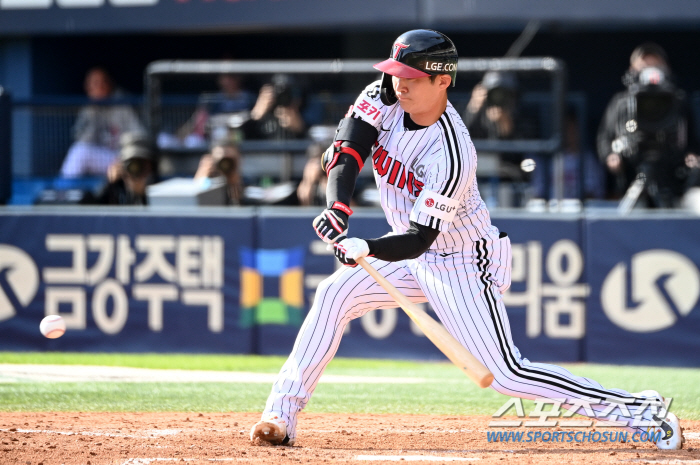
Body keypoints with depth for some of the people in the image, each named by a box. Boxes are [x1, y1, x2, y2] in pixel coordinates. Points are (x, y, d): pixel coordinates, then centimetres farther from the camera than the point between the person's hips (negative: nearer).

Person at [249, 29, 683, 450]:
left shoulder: (452, 156, -31)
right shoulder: (384, 98, -11)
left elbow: (418, 239, -32)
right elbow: (346, 152, -16)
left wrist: (367, 249, -49)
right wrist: (338, 207, -35)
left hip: (462, 264, -8)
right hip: (417, 258, 8)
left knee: (506, 374, -14)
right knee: (334, 295, -4)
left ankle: (640, 408, -12)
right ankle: (282, 415, 1)